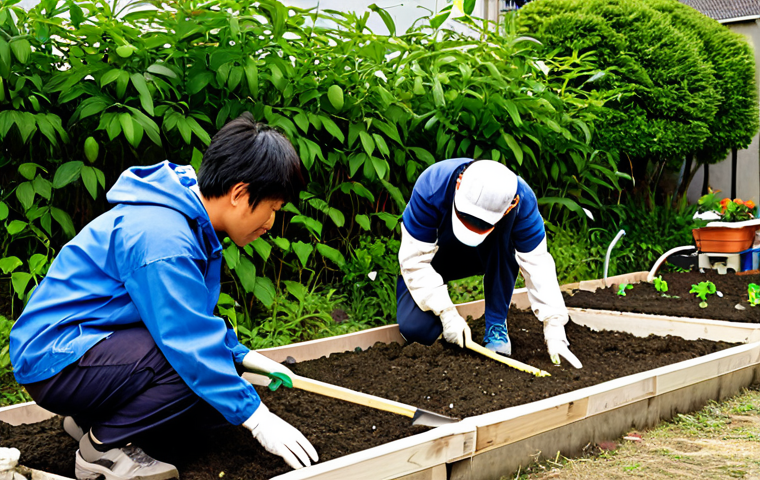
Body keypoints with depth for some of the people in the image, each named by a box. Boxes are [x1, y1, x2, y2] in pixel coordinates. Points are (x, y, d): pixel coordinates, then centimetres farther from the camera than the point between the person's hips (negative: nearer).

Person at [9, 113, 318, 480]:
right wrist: (255, 417, -23)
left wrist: (239, 354, 11)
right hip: (54, 361, -10)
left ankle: (91, 417, 12)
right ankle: (103, 448, -11)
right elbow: (191, 341, -28)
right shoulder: (162, 239, -27)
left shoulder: (189, 220, 4)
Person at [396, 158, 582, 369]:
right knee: (415, 330, -25)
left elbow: (537, 265, -27)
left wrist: (554, 326, -33)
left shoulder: (522, 200, -31)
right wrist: (446, 312, -35)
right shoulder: (431, 186, -36)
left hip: (490, 257, 1)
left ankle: (496, 325, -19)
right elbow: (415, 258, -30)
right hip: (434, 256, -1)